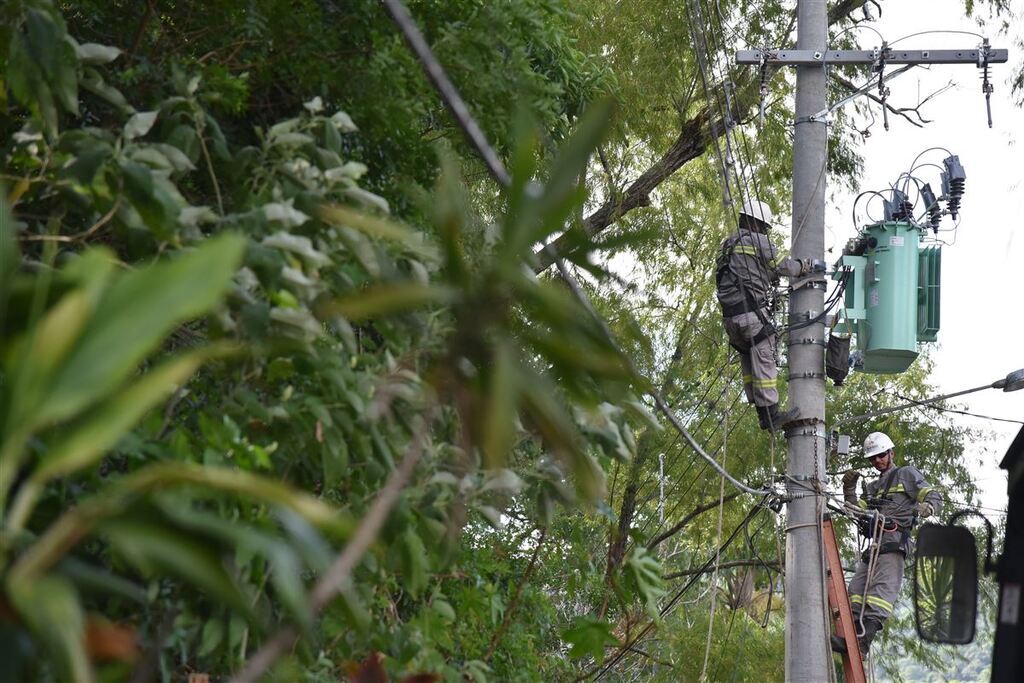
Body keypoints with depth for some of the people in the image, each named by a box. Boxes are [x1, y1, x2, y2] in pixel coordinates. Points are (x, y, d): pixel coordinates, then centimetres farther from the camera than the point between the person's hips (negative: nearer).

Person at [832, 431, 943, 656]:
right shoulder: (872, 487, 32)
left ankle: (864, 638, -34)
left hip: (894, 539, -8)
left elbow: (935, 497, 4)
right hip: (874, 543, 8)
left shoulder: (907, 474, 13)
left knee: (882, 589, -20)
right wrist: (849, 488, 7)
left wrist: (923, 509, -19)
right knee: (857, 590, -5)